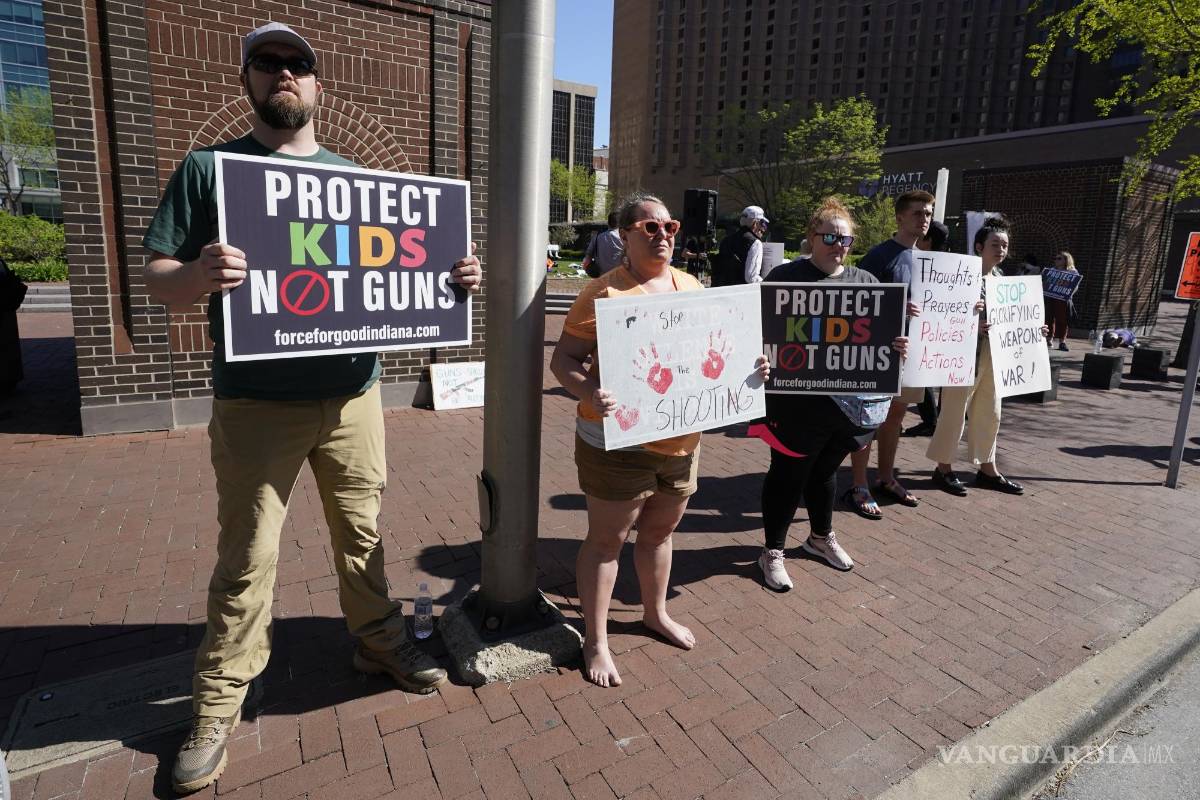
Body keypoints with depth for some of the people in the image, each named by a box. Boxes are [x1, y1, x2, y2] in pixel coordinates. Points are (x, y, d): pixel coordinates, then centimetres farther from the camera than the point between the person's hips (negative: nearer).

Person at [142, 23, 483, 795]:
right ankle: (218, 706, 25)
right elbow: (157, 277, -2)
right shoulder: (208, 169, 3)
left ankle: (379, 640, 36)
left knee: (364, 532, 15)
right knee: (246, 559, 6)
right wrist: (197, 275, -26)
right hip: (256, 405, -2)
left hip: (353, 394, 3)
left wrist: (454, 279, -7)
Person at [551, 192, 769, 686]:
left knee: (659, 533, 23)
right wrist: (588, 392, -34)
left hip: (681, 442, 6)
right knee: (606, 540, 8)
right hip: (617, 443, -6)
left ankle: (656, 613, 46)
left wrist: (749, 367, -2)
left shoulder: (692, 288, 8)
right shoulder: (604, 292, -13)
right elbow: (563, 360, -14)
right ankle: (596, 641, 27)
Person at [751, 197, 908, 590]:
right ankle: (772, 551, 23)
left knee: (825, 469, 22)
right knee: (789, 474, 6)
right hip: (799, 402, -5)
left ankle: (821, 537, 43)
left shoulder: (866, 282, 11)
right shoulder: (786, 276, -5)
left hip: (849, 401, 5)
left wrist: (898, 346, -9)